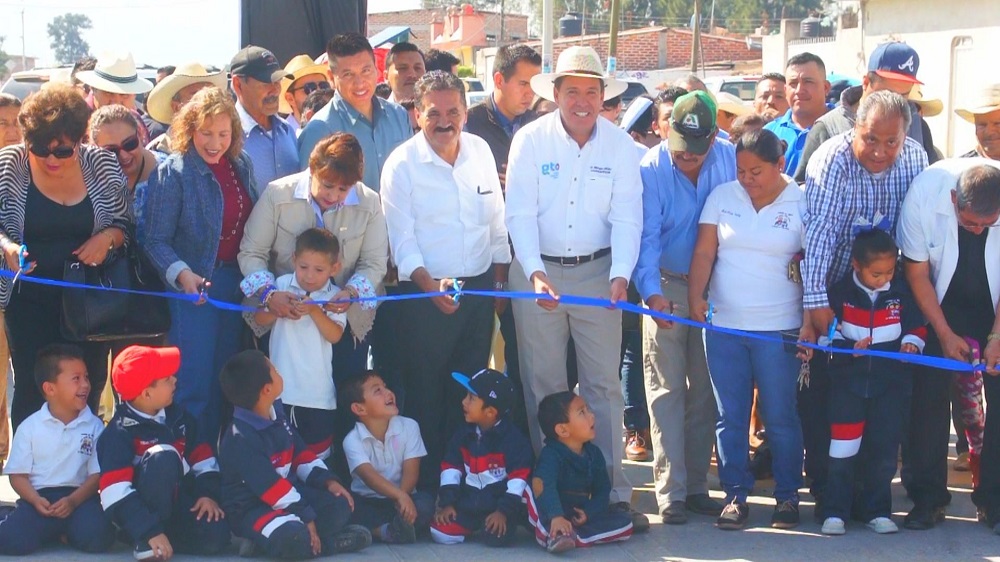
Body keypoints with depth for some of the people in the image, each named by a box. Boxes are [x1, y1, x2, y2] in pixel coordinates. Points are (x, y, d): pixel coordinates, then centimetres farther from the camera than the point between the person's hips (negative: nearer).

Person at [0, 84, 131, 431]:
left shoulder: (101, 165, -5)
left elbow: (127, 223, 5)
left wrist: (109, 235, -16)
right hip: (31, 299, -1)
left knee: (87, 390, 9)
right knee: (32, 391, 2)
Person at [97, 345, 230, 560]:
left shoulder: (177, 415, 3)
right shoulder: (120, 432, -19)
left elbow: (203, 457, 10)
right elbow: (116, 494, -27)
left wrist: (208, 494, -6)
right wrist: (151, 532, -33)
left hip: (178, 501, 6)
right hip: (142, 510, -5)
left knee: (216, 536, -23)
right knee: (164, 457, -34)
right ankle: (146, 540, -23)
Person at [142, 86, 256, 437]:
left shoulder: (241, 166, 6)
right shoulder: (172, 173, -11)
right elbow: (155, 240, -14)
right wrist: (182, 274, -30)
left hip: (236, 283, 6)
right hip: (195, 287, -6)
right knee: (194, 383, -4)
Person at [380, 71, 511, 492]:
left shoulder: (480, 151, 5)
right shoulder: (402, 165, -9)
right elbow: (402, 238, -12)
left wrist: (501, 276, 14)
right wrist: (430, 284, -25)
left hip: (480, 288, 5)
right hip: (426, 292, -5)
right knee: (426, 393, 2)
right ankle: (427, 484, 13)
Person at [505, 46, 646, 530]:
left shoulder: (620, 146, -1)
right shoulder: (530, 140, -4)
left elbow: (626, 218, -5)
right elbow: (520, 213, -9)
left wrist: (620, 274, -21)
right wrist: (535, 272, -22)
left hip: (597, 272, 1)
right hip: (537, 270, 0)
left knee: (603, 383, 1)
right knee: (543, 384, 5)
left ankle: (612, 490, 6)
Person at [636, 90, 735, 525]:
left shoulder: (731, 159, -7)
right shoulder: (652, 168, -14)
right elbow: (646, 236, -17)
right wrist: (652, 290, -30)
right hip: (667, 287, -2)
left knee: (704, 390, 8)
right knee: (667, 389, -1)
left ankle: (696, 485, 18)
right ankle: (670, 490, 3)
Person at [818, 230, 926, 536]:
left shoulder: (902, 292, 0)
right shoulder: (840, 292, -4)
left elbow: (917, 326, 9)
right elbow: (826, 333, 0)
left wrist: (911, 342, -12)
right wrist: (848, 347, -17)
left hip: (891, 384, 1)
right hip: (849, 381, -1)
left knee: (884, 450, 5)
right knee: (843, 448, -3)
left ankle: (878, 511, 16)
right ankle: (835, 511, 5)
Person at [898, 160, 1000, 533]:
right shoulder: (924, 193, -28)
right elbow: (917, 272, -15)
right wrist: (945, 334, -13)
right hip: (941, 305, 0)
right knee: (929, 394, -5)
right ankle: (928, 498, 4)